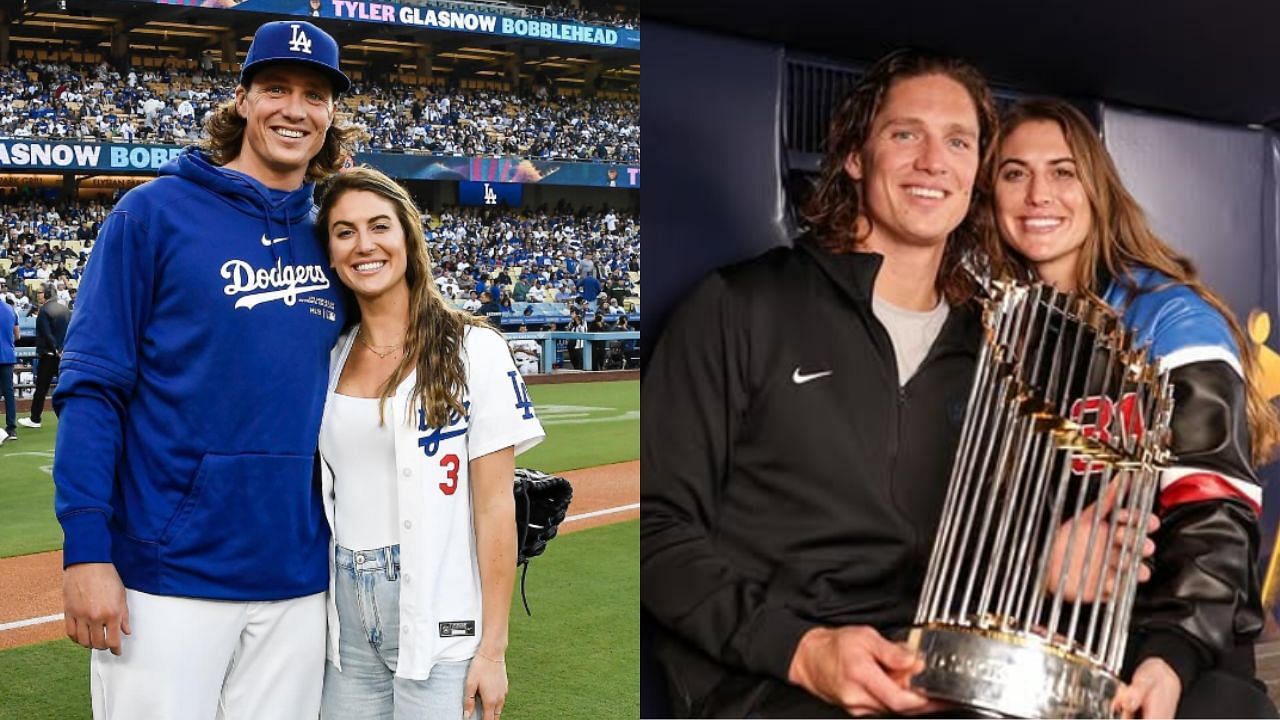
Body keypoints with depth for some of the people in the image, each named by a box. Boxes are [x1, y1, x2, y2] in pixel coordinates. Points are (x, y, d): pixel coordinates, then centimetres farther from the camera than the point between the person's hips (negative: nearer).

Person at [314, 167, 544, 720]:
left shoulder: (473, 349, -6)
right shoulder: (330, 359, 9)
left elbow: (494, 507, -9)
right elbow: (322, 494, 13)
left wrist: (493, 648, -12)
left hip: (439, 621, -4)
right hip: (345, 618, 5)